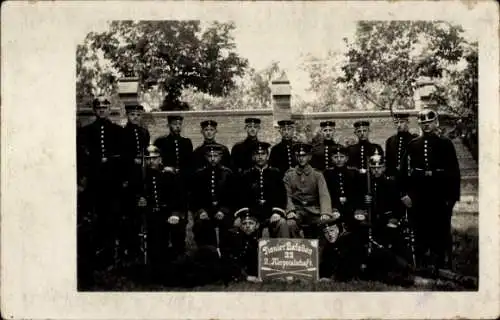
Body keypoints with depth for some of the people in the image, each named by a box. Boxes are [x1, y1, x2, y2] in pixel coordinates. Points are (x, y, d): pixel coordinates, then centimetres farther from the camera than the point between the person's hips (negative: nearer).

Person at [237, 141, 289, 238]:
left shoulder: (276, 173, 10)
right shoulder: (246, 175, 11)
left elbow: (281, 196, 5)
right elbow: (242, 198, 8)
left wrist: (277, 213, -11)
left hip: (271, 213, -1)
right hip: (251, 214, 1)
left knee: (282, 223, -31)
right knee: (237, 223, -27)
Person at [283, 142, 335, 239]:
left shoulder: (317, 175, 7)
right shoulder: (289, 175, 11)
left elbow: (324, 195, -8)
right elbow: (288, 196, 2)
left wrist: (325, 213, -28)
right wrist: (290, 211, -20)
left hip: (313, 211, 2)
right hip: (297, 210, -1)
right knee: (291, 224, -31)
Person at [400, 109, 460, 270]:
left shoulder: (446, 143, 0)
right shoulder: (413, 145, 7)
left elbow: (454, 172, -3)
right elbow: (405, 170, 5)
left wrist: (452, 195, -8)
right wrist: (405, 193, -1)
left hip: (440, 197, -2)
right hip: (419, 197, 2)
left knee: (442, 232, 4)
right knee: (421, 233, 8)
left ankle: (443, 267, 14)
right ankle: (422, 266, 19)